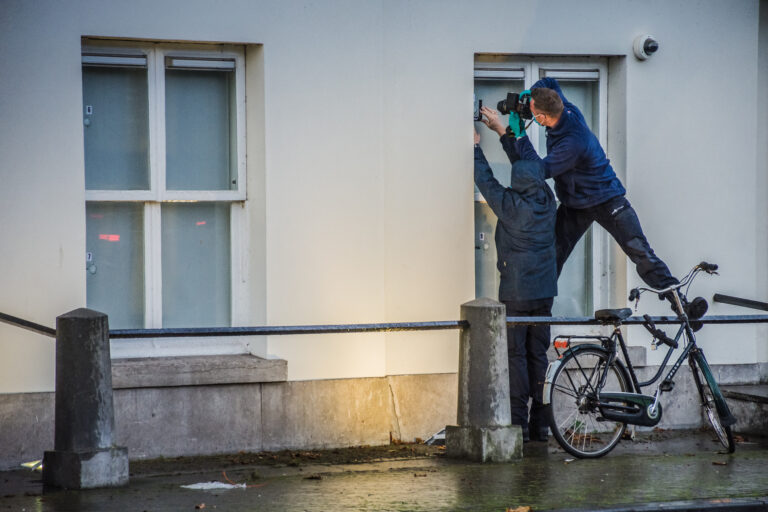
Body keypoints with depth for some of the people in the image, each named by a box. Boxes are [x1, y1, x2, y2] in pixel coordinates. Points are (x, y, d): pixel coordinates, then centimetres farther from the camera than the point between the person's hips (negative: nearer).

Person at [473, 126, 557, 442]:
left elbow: (485, 180, 1)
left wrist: (476, 147, 16)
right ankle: (540, 423, 10)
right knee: (539, 354, 9)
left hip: (516, 291, -5)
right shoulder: (547, 200, 0)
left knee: (516, 354, -2)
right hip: (545, 289, 5)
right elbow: (527, 161, 15)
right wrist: (504, 132, 23)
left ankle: (518, 423, -5)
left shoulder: (510, 205, -15)